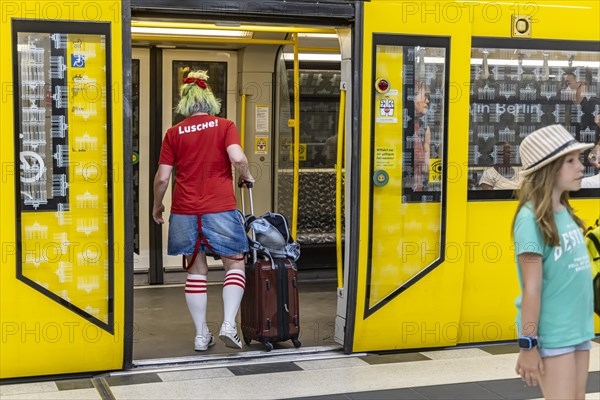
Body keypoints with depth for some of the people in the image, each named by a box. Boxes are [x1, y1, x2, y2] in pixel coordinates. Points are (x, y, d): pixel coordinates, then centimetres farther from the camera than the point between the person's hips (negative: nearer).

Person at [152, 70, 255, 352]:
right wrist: (246, 177, 5)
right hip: (219, 209, -2)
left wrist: (157, 206, 17)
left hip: (184, 212, 2)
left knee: (196, 271, 12)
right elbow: (238, 158, -16)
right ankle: (228, 324, -2)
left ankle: (201, 334, 15)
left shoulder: (173, 133, 5)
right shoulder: (224, 126, 0)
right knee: (235, 264, 12)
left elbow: (162, 177, 2)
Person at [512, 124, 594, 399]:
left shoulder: (566, 213, 7)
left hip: (579, 329, 8)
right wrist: (528, 345, -17)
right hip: (552, 335, -8)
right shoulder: (532, 218, -16)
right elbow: (532, 288, -18)